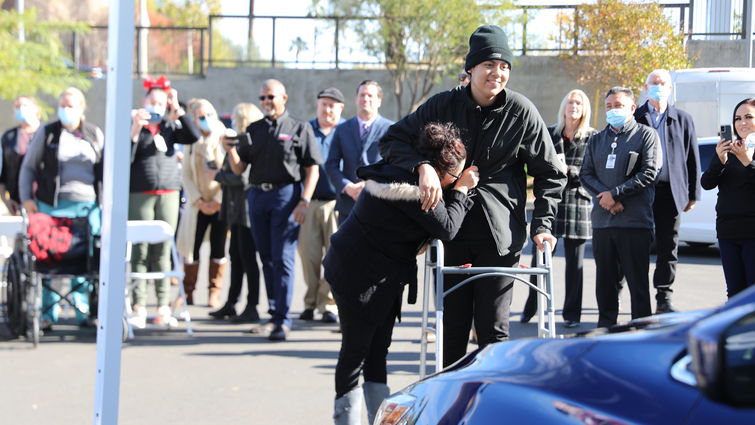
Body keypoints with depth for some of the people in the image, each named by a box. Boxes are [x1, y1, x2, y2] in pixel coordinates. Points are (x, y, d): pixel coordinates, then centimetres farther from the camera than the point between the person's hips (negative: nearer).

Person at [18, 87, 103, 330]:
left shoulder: (95, 135, 12)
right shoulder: (47, 133, 6)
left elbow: (106, 170, 16)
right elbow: (28, 167, 10)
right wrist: (26, 198, 0)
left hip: (88, 206, 2)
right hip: (53, 206, -1)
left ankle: (83, 312, 8)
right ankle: (48, 314, 4)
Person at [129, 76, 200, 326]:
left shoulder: (169, 128, 12)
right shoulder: (134, 126, 3)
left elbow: (193, 137, -1)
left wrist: (178, 110, -3)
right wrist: (135, 131, -16)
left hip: (168, 194, 3)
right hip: (139, 194, -3)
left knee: (163, 250, 4)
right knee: (140, 250, -5)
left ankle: (164, 304, 8)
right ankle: (139, 308, -5)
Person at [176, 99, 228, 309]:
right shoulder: (192, 143, 7)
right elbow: (185, 175, 5)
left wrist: (218, 201, -11)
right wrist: (199, 201, -5)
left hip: (221, 203, -2)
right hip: (198, 204, 2)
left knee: (218, 248, 0)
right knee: (192, 246, -1)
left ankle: (214, 293, 7)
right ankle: (187, 291, 9)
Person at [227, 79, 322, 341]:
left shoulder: (299, 128, 4)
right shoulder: (253, 130, 16)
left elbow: (312, 169, -1)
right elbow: (239, 169, 12)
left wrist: (304, 201, -12)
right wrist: (231, 149, -8)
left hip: (286, 194, -5)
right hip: (257, 194, 5)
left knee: (283, 259, -8)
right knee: (267, 259, 8)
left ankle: (283, 321, -8)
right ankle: (274, 315, 16)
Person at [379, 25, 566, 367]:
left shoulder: (521, 113, -3)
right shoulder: (444, 105, -1)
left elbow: (550, 175, 5)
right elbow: (393, 139, -2)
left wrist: (541, 225, -6)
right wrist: (422, 166, -22)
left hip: (499, 236, -2)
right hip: (451, 232, 2)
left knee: (492, 328, -1)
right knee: (452, 327, 7)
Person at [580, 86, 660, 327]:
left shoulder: (646, 135, 3)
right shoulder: (597, 140, 19)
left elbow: (649, 173, -7)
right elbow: (585, 174, 10)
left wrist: (615, 194, -12)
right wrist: (603, 196, -9)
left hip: (635, 220, -5)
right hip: (602, 220, 5)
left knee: (637, 280, -3)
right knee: (605, 280, 8)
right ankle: (606, 324, 16)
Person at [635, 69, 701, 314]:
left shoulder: (682, 119, 10)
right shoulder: (634, 118, 7)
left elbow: (693, 160, 10)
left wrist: (693, 194, 5)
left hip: (670, 191, 1)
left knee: (668, 248, 2)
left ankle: (664, 299, 8)